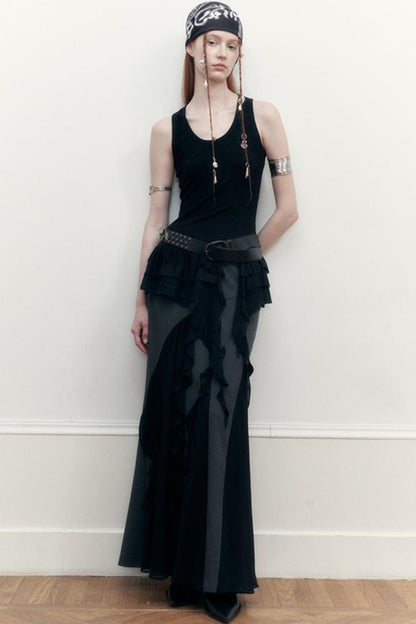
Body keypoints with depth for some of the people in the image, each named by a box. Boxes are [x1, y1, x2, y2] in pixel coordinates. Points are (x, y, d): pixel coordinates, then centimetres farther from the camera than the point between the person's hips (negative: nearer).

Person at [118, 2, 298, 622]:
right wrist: (141, 299, 3)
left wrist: (240, 260, 7)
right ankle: (181, 565, 21)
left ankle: (219, 573, 16)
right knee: (173, 412, 3)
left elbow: (287, 209, 3)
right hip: (175, 273, 2)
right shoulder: (168, 129, 8)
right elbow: (156, 217, 6)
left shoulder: (262, 116, 4)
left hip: (237, 279, -1)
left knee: (219, 417, -1)